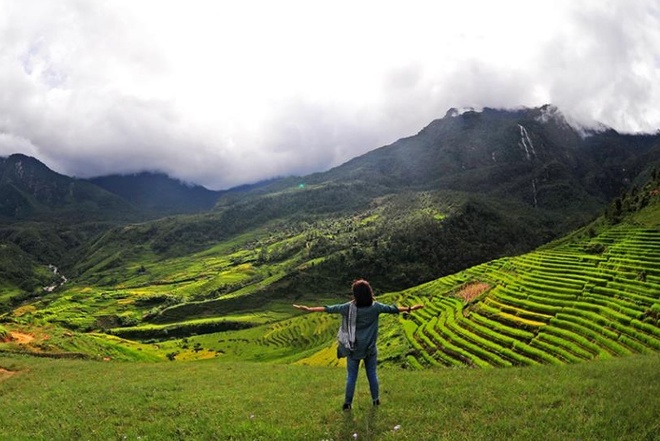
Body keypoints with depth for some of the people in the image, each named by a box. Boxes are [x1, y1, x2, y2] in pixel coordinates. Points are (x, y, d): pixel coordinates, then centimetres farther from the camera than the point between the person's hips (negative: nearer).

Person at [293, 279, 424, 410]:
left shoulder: (350, 307, -15)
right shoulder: (375, 307, -11)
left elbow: (331, 309, -13)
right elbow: (392, 309, -1)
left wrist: (309, 309, -8)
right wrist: (410, 308, 12)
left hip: (354, 349, -1)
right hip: (370, 349, 1)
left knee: (351, 377, 9)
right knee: (372, 375, 17)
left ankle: (348, 403, 16)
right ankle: (376, 399, 29)